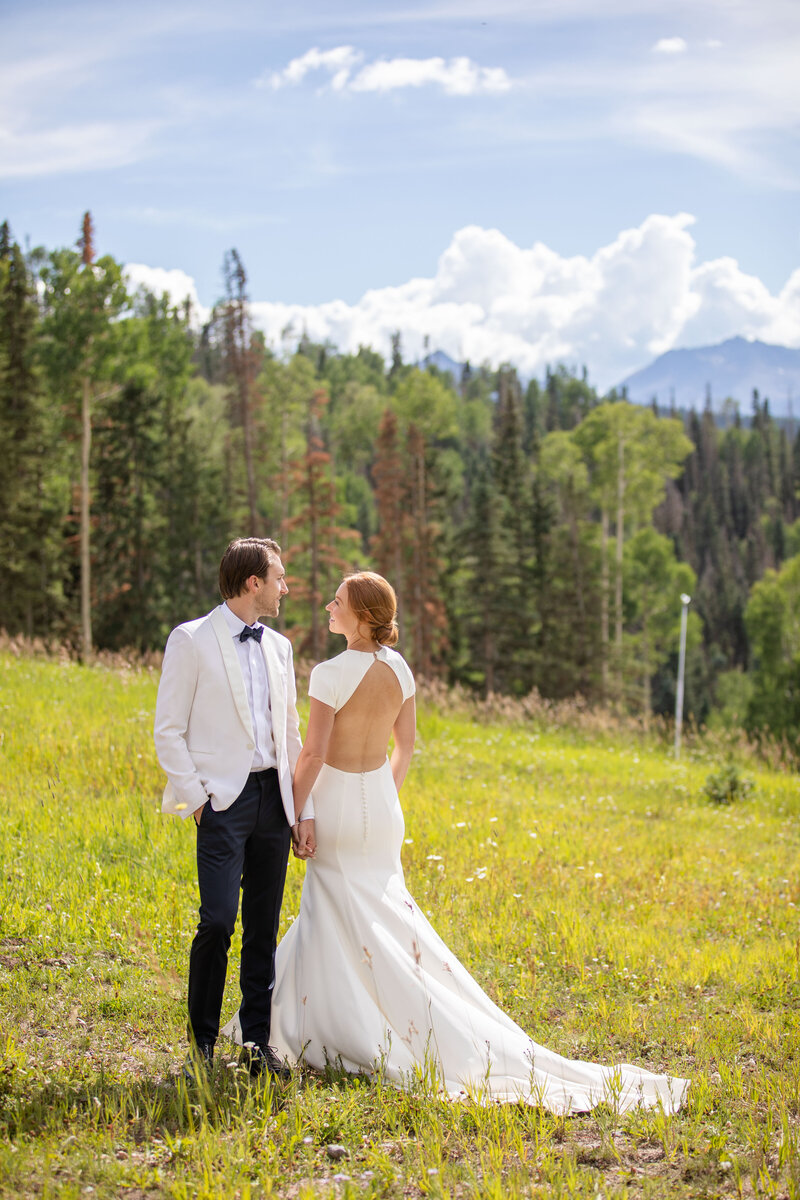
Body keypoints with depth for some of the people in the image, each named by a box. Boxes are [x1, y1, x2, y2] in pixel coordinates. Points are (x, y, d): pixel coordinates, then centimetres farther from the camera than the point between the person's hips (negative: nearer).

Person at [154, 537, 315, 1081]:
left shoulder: (278, 646, 15)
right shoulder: (192, 641, -3)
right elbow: (169, 730, -3)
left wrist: (305, 809, 11)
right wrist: (195, 797, -10)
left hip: (274, 798, 5)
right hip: (224, 799, -5)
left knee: (264, 926, 7)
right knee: (218, 921, -12)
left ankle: (258, 1039, 15)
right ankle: (202, 1044, 1)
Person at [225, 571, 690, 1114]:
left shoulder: (332, 674, -20)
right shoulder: (399, 669, 1)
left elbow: (313, 754, -19)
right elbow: (406, 745, 9)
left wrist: (290, 816, -10)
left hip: (337, 801, -7)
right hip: (380, 799, 7)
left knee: (355, 925, 3)